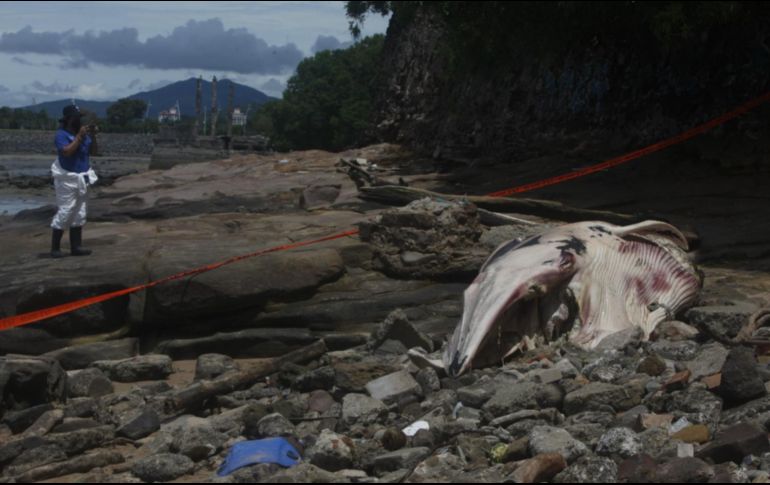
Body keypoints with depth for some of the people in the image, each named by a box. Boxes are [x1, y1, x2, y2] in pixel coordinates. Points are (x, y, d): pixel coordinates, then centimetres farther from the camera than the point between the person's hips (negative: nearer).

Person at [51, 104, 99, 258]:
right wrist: (79, 136, -24)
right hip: (67, 179, -8)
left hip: (82, 178, 8)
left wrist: (93, 136, -2)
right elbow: (67, 152, -28)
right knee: (65, 212, -9)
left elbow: (93, 151, 12)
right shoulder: (61, 134, -12)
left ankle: (76, 246, 16)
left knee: (79, 213, 10)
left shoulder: (82, 133, 10)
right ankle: (55, 248, -3)